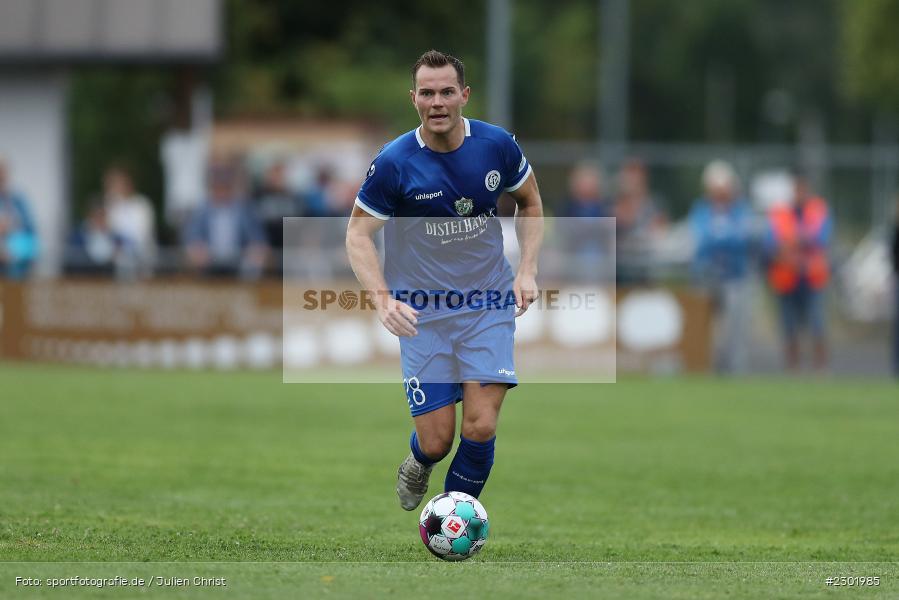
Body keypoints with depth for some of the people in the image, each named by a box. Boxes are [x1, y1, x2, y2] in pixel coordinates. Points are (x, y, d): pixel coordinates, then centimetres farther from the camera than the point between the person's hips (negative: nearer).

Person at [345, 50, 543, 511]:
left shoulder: (497, 145, -6)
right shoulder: (394, 162, -13)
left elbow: (530, 203, 12)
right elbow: (358, 234, -6)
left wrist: (527, 271, -1)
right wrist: (383, 299, -21)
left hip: (489, 306, 1)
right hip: (422, 313, -1)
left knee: (480, 427, -13)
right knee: (436, 441, -3)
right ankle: (419, 465, 36)